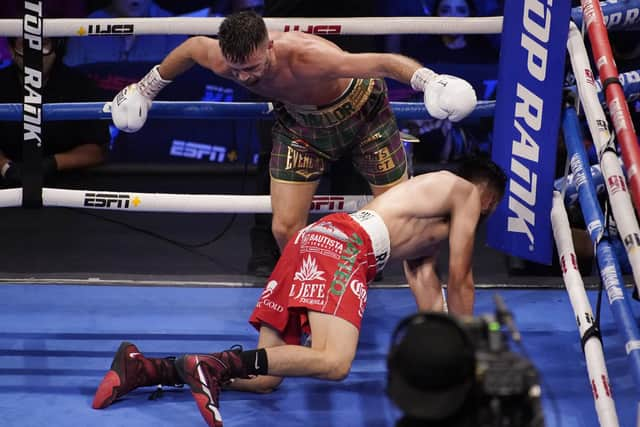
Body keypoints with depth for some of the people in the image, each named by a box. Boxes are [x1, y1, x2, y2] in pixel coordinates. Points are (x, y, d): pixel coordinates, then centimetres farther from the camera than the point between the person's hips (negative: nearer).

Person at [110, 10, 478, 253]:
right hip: (299, 123, 4)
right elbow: (191, 47, -4)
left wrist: (427, 80, -64)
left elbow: (384, 62, -46)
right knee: (285, 228, -4)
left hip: (360, 112, -4)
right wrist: (147, 87, 8)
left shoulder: (307, 57, -45)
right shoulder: (221, 61, -28)